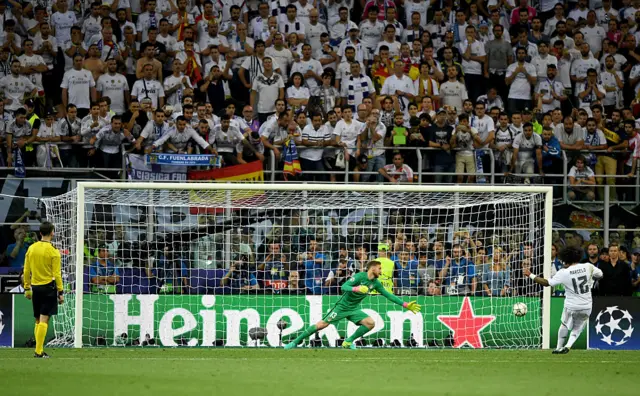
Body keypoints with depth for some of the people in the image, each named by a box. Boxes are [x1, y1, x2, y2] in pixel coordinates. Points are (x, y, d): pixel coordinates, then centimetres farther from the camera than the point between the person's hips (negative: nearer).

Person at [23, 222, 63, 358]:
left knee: (38, 320, 13)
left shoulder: (31, 248, 5)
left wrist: (27, 288, 16)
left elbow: (26, 271, 8)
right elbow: (57, 274, -10)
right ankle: (39, 351, -11)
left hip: (35, 287, 5)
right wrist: (60, 292, -5)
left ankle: (39, 349, 12)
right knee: (44, 320, -7)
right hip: (48, 287, -5)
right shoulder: (53, 252, -10)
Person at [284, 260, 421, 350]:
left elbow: (388, 295, 8)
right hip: (342, 307, -6)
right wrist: (356, 289, -46)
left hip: (353, 310, 6)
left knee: (370, 323, -14)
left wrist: (405, 305, 4)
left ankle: (349, 341, 0)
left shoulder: (376, 283, 2)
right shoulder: (359, 276, -18)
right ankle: (295, 342, 0)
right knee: (322, 324, -11)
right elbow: (344, 287, -28)